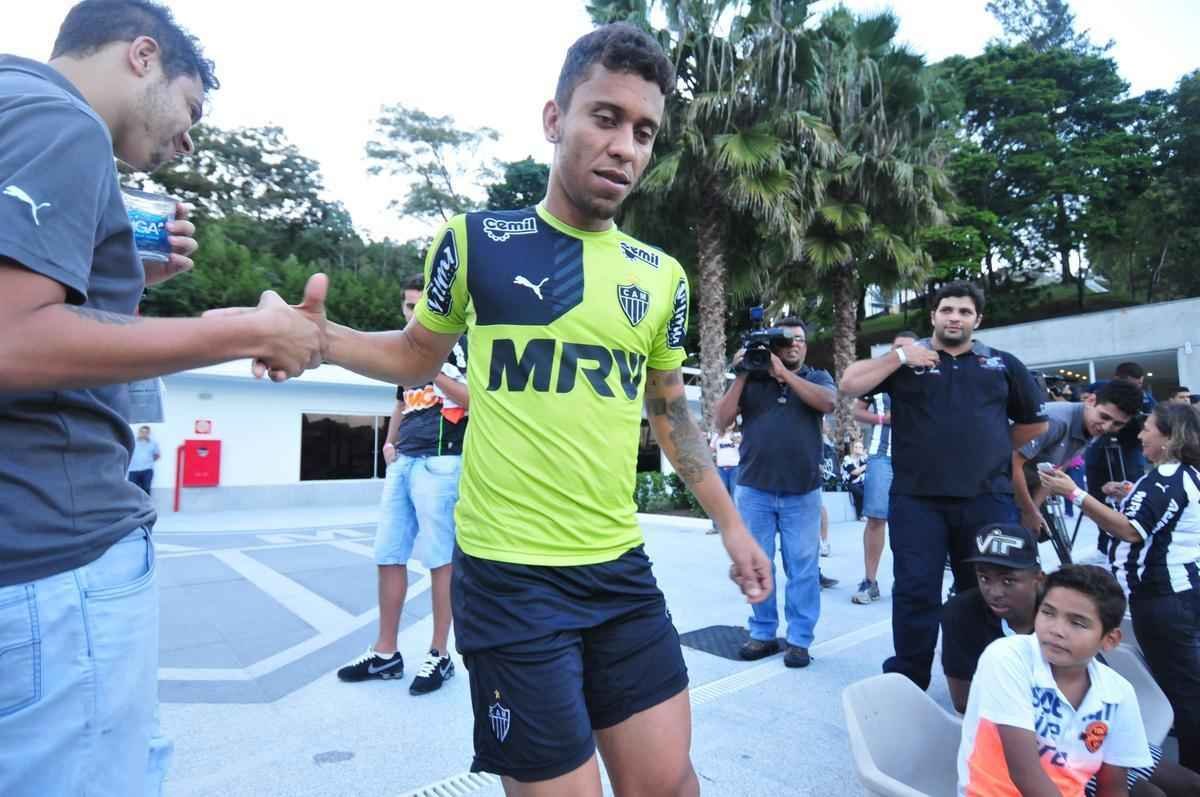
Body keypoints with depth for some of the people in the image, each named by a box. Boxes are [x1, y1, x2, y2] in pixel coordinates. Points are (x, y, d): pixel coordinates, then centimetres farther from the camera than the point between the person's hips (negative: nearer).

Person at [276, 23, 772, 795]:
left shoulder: (661, 277, 5)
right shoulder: (475, 239, -4)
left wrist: (731, 523, 15)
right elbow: (418, 357, 10)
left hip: (622, 569, 4)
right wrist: (321, 337, -9)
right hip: (510, 574, -3)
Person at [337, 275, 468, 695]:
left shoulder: (459, 345, -2)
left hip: (439, 462, -7)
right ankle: (385, 652, 21)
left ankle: (440, 655, 9)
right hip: (403, 462, 8)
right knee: (388, 556, 9)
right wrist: (390, 442, 19)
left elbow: (476, 402, -12)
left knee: (440, 559, -2)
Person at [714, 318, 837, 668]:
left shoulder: (817, 377, 10)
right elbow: (722, 420, 0)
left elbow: (827, 402, -12)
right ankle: (762, 633, 18)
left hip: (802, 491, 0)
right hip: (754, 488, 1)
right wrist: (740, 377, -6)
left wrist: (783, 373, -12)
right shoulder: (750, 379, 9)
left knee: (803, 568, 2)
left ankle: (799, 639, 12)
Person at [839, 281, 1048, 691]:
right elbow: (848, 385, -4)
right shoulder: (906, 359, 7)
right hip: (916, 499, -2)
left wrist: (992, 450, 11)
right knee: (915, 593, 0)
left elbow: (1035, 422, 20)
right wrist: (899, 357, -9)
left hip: (987, 499, 2)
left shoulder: (1003, 364, 13)